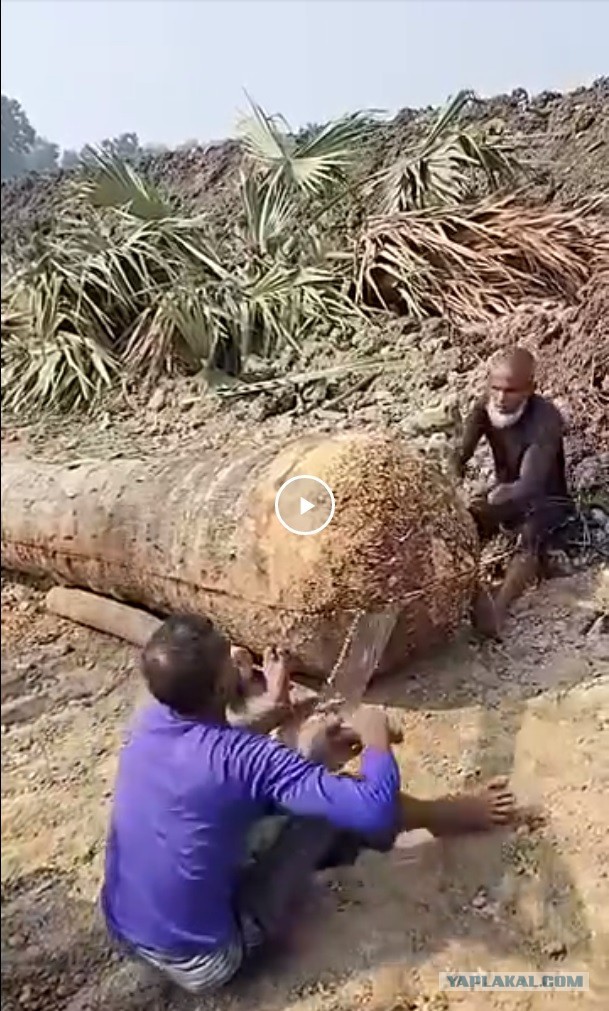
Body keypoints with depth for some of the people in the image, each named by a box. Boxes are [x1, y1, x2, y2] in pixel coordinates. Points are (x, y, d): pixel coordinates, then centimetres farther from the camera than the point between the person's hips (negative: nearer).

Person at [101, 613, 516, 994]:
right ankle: (438, 814, 20)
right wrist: (375, 734, -14)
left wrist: (268, 713, 10)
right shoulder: (244, 759, -31)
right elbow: (374, 810, -32)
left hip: (125, 931, 7)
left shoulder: (150, 722, -9)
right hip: (205, 962, -6)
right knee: (330, 802, -4)